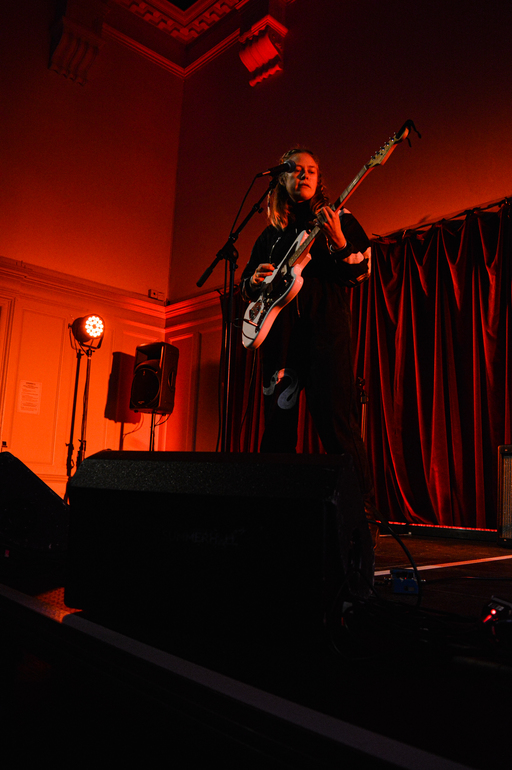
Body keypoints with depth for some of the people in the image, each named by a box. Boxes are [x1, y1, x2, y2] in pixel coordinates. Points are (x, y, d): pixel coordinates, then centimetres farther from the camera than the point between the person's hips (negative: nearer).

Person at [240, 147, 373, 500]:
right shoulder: (271, 234, 22)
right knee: (277, 425, 5)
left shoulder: (340, 220, 11)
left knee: (337, 423, -12)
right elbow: (246, 284, 26)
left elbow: (363, 271, 1)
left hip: (326, 327, -4)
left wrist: (338, 242, -15)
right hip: (280, 332, 5)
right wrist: (255, 280, 3)